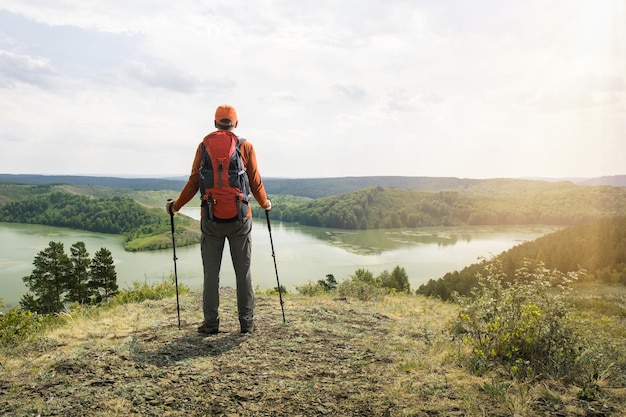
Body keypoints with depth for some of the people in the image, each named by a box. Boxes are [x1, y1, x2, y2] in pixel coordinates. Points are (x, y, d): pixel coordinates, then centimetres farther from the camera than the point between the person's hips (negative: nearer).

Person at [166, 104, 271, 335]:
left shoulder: (204, 145, 4)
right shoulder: (246, 146, 2)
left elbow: (194, 183, 2)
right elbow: (255, 183, 2)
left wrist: (175, 205, 15)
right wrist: (265, 203, 21)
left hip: (211, 218, 0)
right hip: (240, 219, 0)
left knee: (211, 273, 8)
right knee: (243, 271, 7)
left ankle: (211, 323, 12)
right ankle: (246, 322, 12)